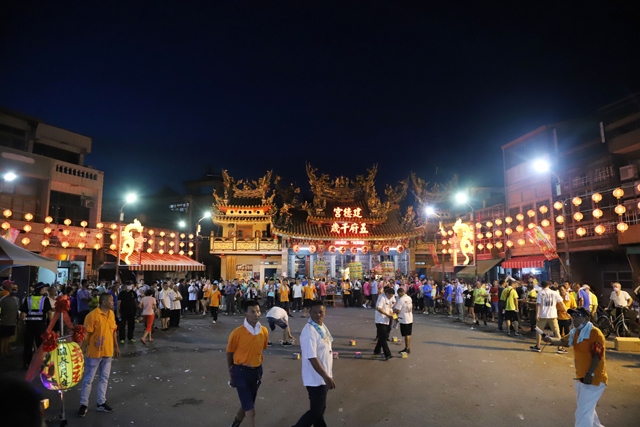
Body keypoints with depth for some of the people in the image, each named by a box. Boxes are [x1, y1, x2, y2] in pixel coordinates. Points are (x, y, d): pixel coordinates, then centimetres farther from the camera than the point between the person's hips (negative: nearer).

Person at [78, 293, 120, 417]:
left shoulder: (111, 314, 5)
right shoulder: (92, 316, -16)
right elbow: (86, 335, -14)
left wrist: (116, 347, 15)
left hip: (108, 353, 6)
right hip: (94, 353, -6)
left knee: (104, 378, 14)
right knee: (88, 379, 8)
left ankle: (101, 403, 26)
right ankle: (83, 405, 23)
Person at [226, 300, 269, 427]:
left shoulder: (264, 331, -8)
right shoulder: (237, 333, -19)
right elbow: (229, 354, -5)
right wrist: (231, 375, 4)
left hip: (257, 371, 5)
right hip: (241, 372, -5)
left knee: (247, 403, 22)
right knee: (250, 408, -4)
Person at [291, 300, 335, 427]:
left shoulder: (322, 326, 4)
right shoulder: (309, 332, -25)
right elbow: (312, 358, -28)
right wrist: (326, 377, -29)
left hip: (323, 377, 9)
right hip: (316, 379, -9)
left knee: (320, 408, 21)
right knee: (316, 411, 3)